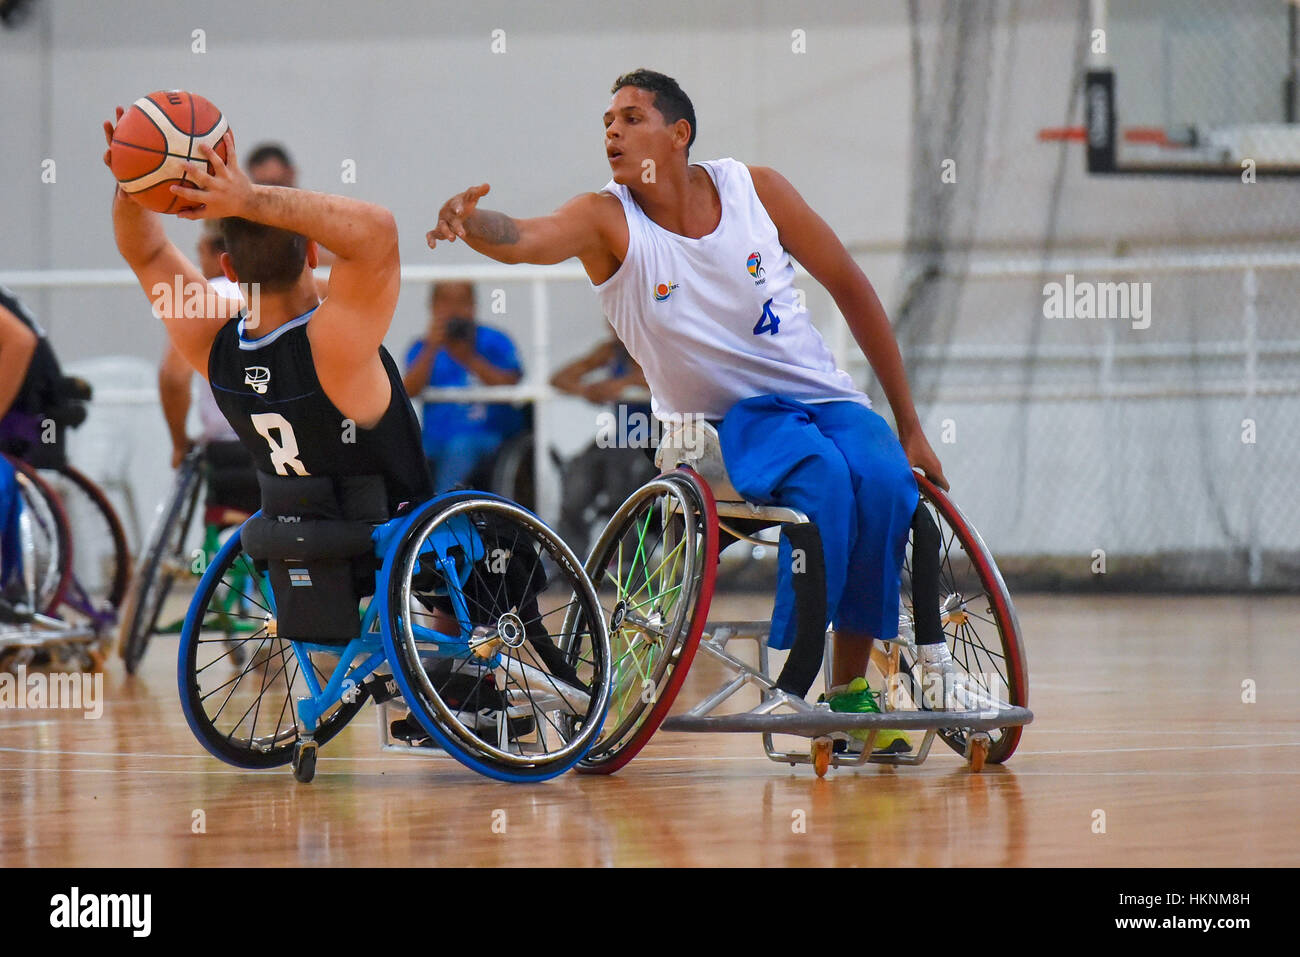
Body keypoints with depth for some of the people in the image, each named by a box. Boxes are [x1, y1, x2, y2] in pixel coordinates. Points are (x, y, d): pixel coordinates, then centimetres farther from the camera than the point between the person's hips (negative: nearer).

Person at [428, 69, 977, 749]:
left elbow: (850, 289, 6)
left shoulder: (755, 190, -2)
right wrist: (471, 222, -55)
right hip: (720, 423, -2)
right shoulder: (606, 220, -8)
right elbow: (525, 240, -30)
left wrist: (909, 427, 6)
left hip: (822, 398, 2)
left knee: (883, 481, -29)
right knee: (823, 477, -33)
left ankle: (850, 687, -17)